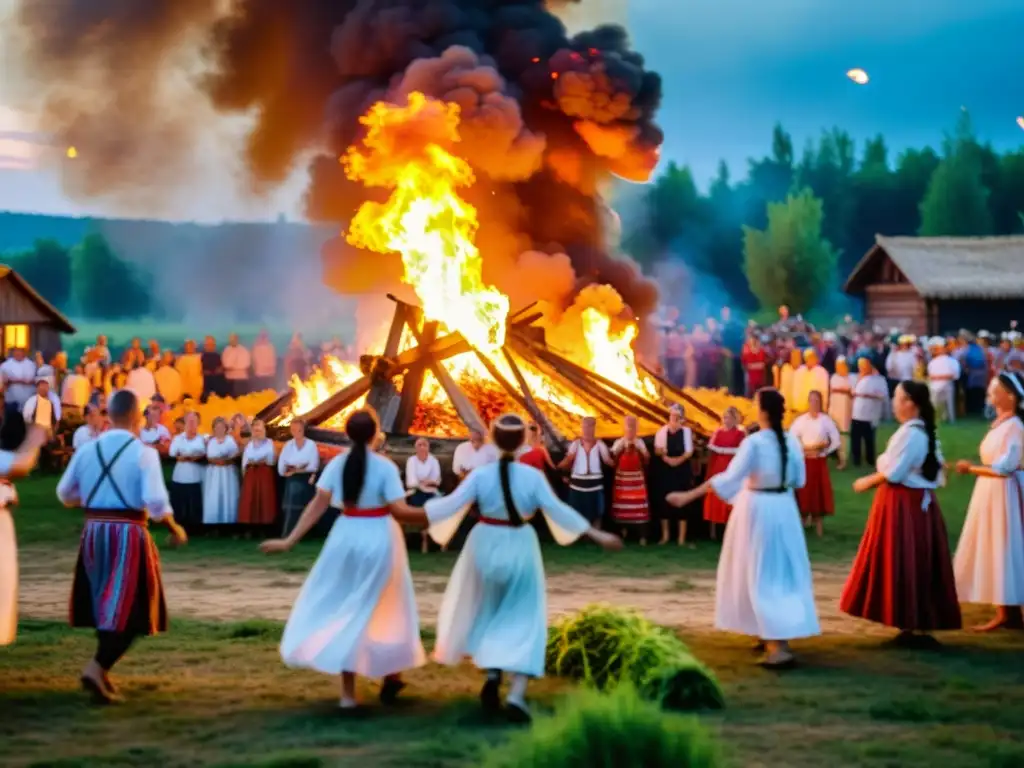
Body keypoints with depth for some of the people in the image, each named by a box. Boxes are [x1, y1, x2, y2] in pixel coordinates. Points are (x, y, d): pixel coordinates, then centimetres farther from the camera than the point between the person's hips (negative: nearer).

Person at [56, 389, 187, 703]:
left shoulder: (87, 450, 5)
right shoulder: (144, 452, -9)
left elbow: (65, 494, 14)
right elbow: (156, 501, -16)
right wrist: (175, 528, 0)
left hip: (94, 531, 5)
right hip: (129, 533, -5)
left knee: (106, 604, 19)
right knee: (129, 609, 0)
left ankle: (101, 670, 24)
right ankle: (97, 667, -16)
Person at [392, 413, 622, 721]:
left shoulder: (480, 475, -11)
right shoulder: (533, 476, -12)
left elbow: (451, 505, -12)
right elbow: (558, 511, -14)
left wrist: (405, 513, -3)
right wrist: (597, 535, -9)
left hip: (486, 545, 1)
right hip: (520, 549, -1)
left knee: (487, 612, 24)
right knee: (523, 620, 5)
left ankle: (492, 673, 9)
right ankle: (517, 694, -8)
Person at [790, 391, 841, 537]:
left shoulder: (826, 420, -1)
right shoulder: (800, 420, -1)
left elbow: (836, 441, 2)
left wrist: (824, 449, -9)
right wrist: (807, 448, -13)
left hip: (820, 461, 0)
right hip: (804, 461, 0)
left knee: (820, 492, 3)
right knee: (804, 493, 1)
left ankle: (819, 525, 10)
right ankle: (803, 519, 13)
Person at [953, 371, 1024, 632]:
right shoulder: (1000, 422, 11)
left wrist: (971, 469, -15)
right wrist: (973, 467, 1)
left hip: (1003, 492, -10)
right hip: (991, 491, 10)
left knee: (1002, 549, -5)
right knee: (994, 549, 11)